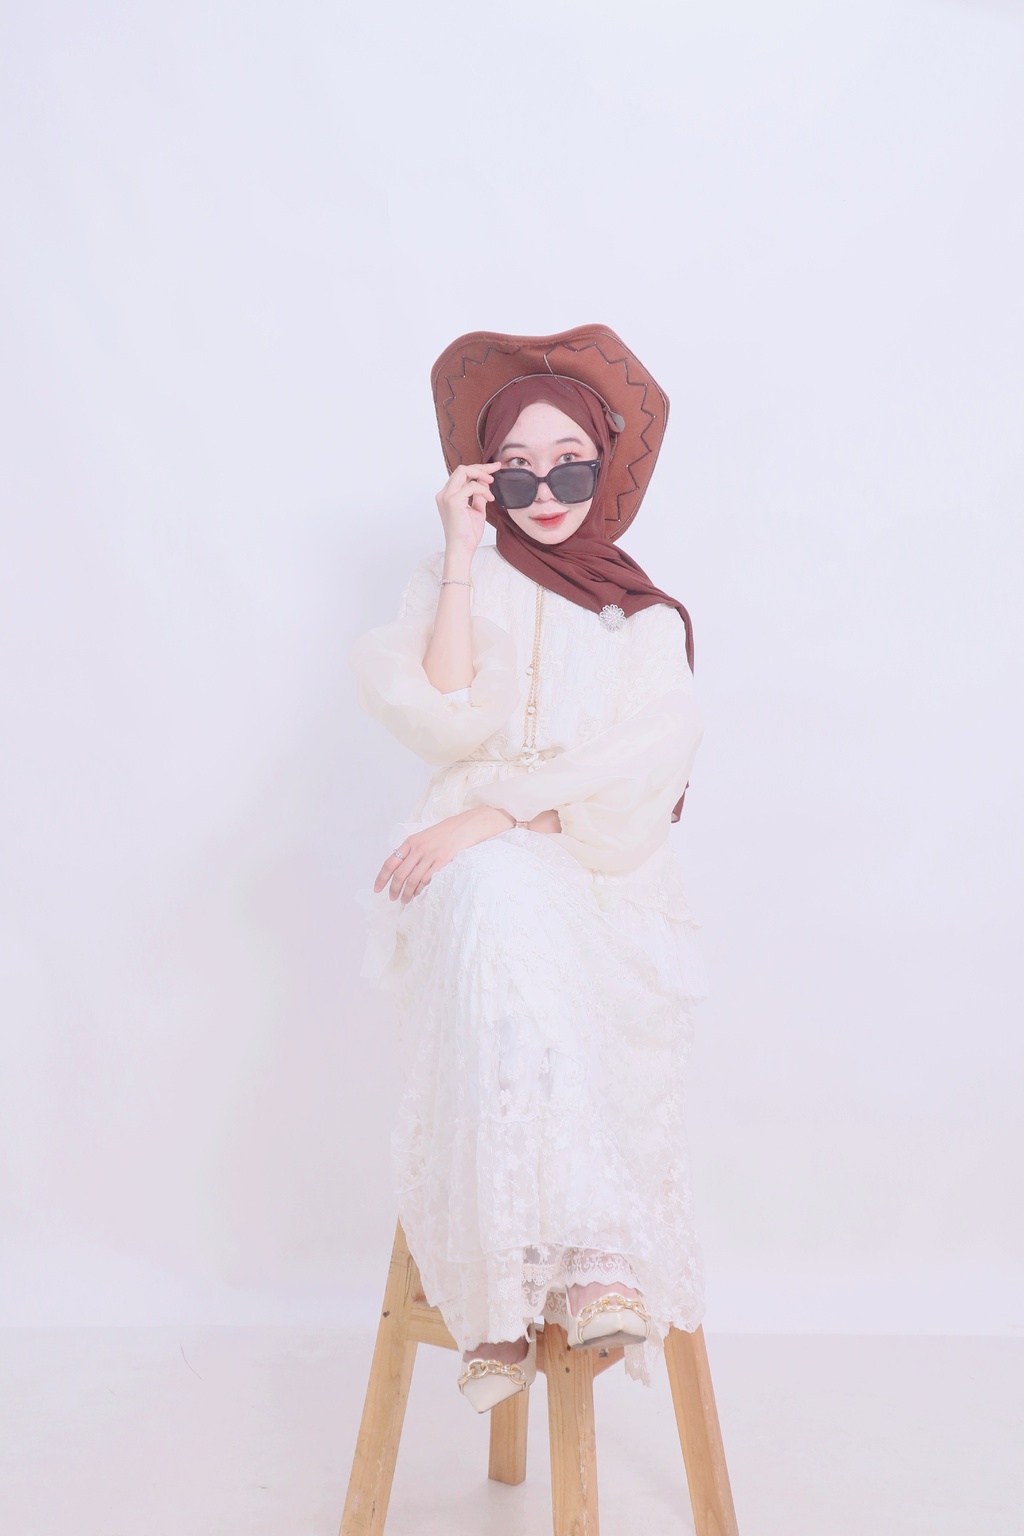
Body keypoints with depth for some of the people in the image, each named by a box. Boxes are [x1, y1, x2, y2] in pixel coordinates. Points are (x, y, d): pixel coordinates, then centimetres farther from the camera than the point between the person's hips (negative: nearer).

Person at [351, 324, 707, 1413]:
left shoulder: (645, 616, 15)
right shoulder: (452, 582, 15)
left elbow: (649, 761, -4)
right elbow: (446, 722, -6)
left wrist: (498, 810, -18)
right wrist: (464, 557, -6)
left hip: (606, 877, 1)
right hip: (476, 875, 0)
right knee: (503, 913, -38)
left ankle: (506, 1288, -36)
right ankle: (596, 1259, -41)